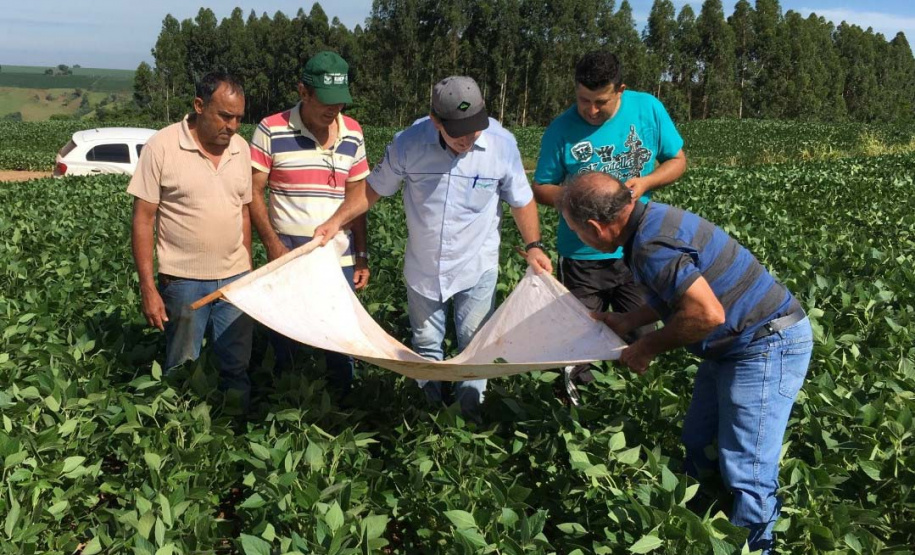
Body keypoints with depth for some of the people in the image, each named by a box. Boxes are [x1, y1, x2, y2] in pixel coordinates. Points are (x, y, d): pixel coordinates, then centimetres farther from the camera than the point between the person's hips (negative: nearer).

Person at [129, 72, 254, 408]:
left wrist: (249, 272, 13)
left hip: (235, 279, 4)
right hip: (183, 280, -4)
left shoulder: (241, 148, 5)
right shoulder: (162, 147, -9)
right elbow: (143, 220, -8)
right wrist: (148, 288, -11)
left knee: (237, 369, 11)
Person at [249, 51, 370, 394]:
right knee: (284, 335, 8)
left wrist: (363, 256, 7)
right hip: (288, 256, -2)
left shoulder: (353, 134, 5)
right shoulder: (270, 131, -7)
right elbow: (253, 193, -4)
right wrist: (273, 246, -13)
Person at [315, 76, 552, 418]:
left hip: (477, 269, -1)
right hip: (423, 268, 2)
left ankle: (471, 411, 29)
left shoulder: (502, 144, -17)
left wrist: (533, 246, -10)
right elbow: (375, 186, -4)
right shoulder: (408, 142, -18)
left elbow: (521, 200, -3)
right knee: (426, 344, 17)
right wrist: (336, 221, -11)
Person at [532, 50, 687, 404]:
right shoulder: (560, 130, -10)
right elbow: (541, 189, -3)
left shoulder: (648, 109, -7)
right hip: (582, 255, -1)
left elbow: (678, 160, 3)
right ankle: (573, 399, 33)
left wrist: (645, 182, -17)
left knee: (641, 339, 15)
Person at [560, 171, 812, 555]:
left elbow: (707, 313, -32)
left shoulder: (650, 245, -26)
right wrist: (627, 322, 20)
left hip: (767, 346, -11)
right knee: (697, 447, 16)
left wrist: (648, 348, -17)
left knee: (746, 473, -6)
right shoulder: (651, 219, 4)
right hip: (735, 346, 11)